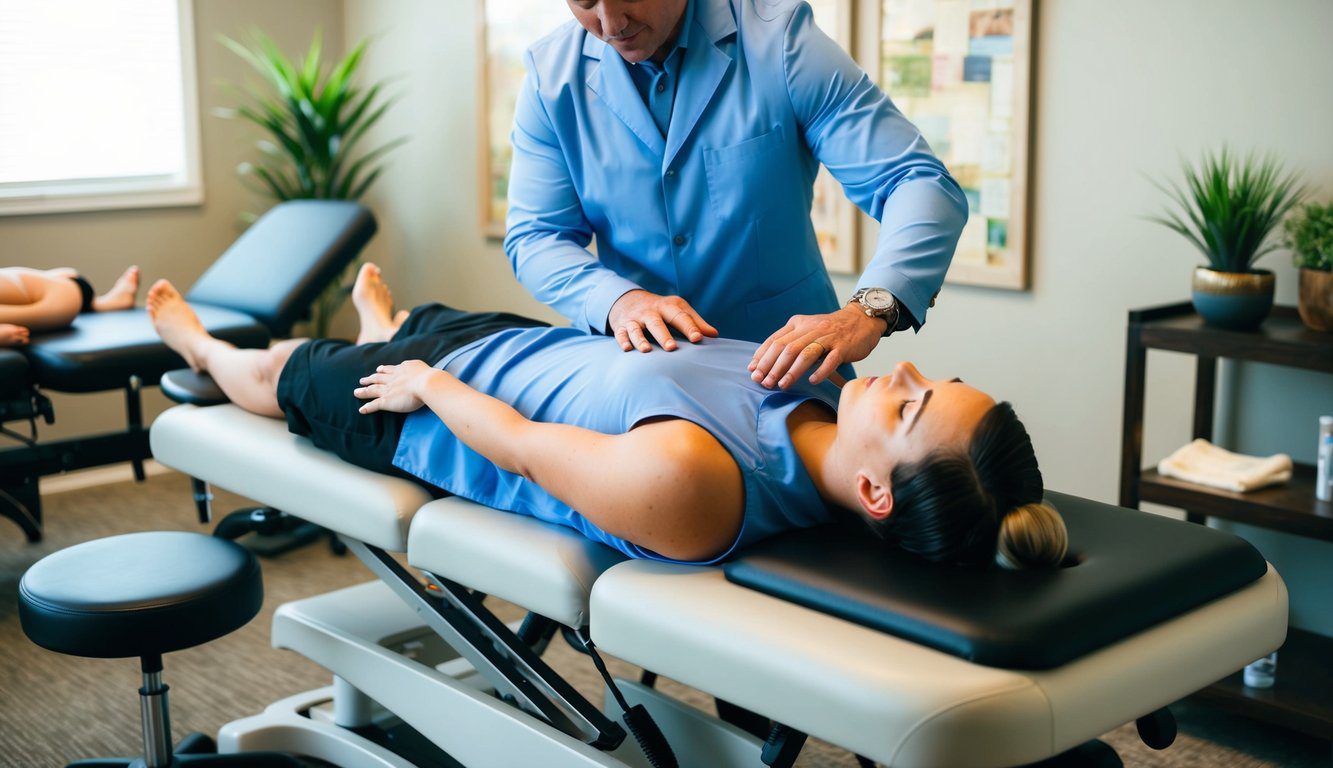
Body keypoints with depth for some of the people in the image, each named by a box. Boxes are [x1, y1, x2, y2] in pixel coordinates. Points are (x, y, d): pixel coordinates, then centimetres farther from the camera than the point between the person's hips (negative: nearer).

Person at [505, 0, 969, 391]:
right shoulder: (552, 74, -1)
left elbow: (921, 185, -14)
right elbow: (534, 237, 0)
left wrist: (868, 310, -33)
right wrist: (619, 301, -22)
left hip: (786, 366, -1)